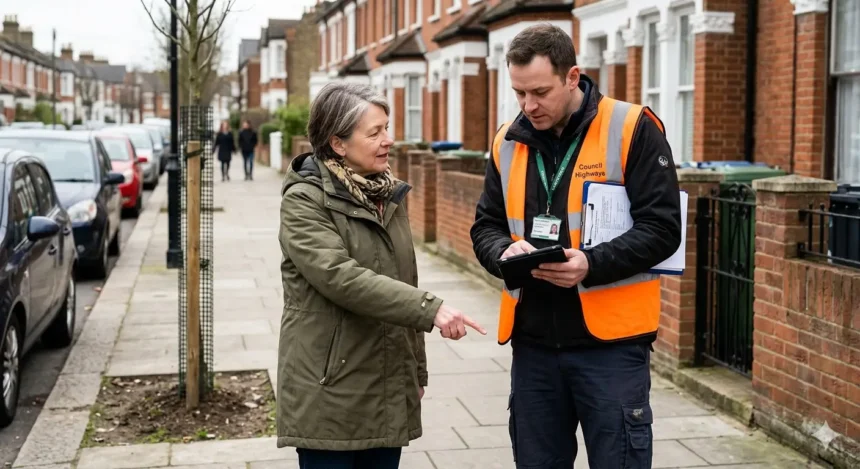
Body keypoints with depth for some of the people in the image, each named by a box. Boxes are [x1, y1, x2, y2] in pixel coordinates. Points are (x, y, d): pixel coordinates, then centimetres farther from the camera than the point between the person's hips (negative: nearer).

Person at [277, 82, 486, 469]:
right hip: (331, 393, -6)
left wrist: (418, 371, 18)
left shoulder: (388, 195, 12)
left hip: (389, 389, 7)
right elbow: (341, 277, -24)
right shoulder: (304, 201, -11)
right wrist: (429, 309, -30)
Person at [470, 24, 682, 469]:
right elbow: (486, 226, 12)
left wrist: (593, 265, -25)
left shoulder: (632, 129, -9)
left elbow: (661, 228, -11)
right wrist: (504, 253, -11)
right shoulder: (508, 142, 7)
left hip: (610, 340, -5)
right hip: (532, 341, 5)